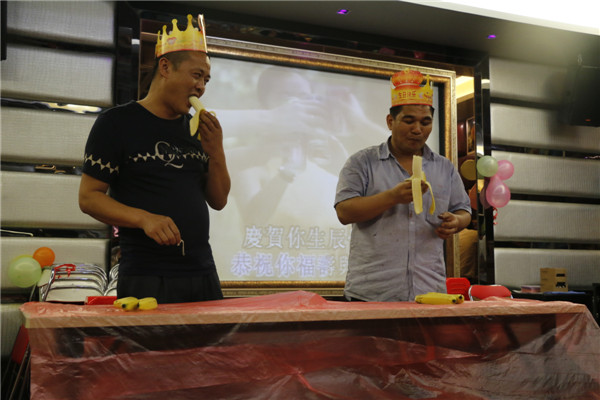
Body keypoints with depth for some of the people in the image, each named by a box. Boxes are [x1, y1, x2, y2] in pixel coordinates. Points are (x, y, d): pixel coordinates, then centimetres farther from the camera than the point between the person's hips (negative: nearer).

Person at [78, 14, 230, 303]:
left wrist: (216, 152, -3)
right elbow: (88, 197, -6)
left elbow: (218, 201, 14)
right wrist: (144, 218, -22)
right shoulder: (117, 123, -3)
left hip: (203, 274, 6)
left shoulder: (197, 129, 13)